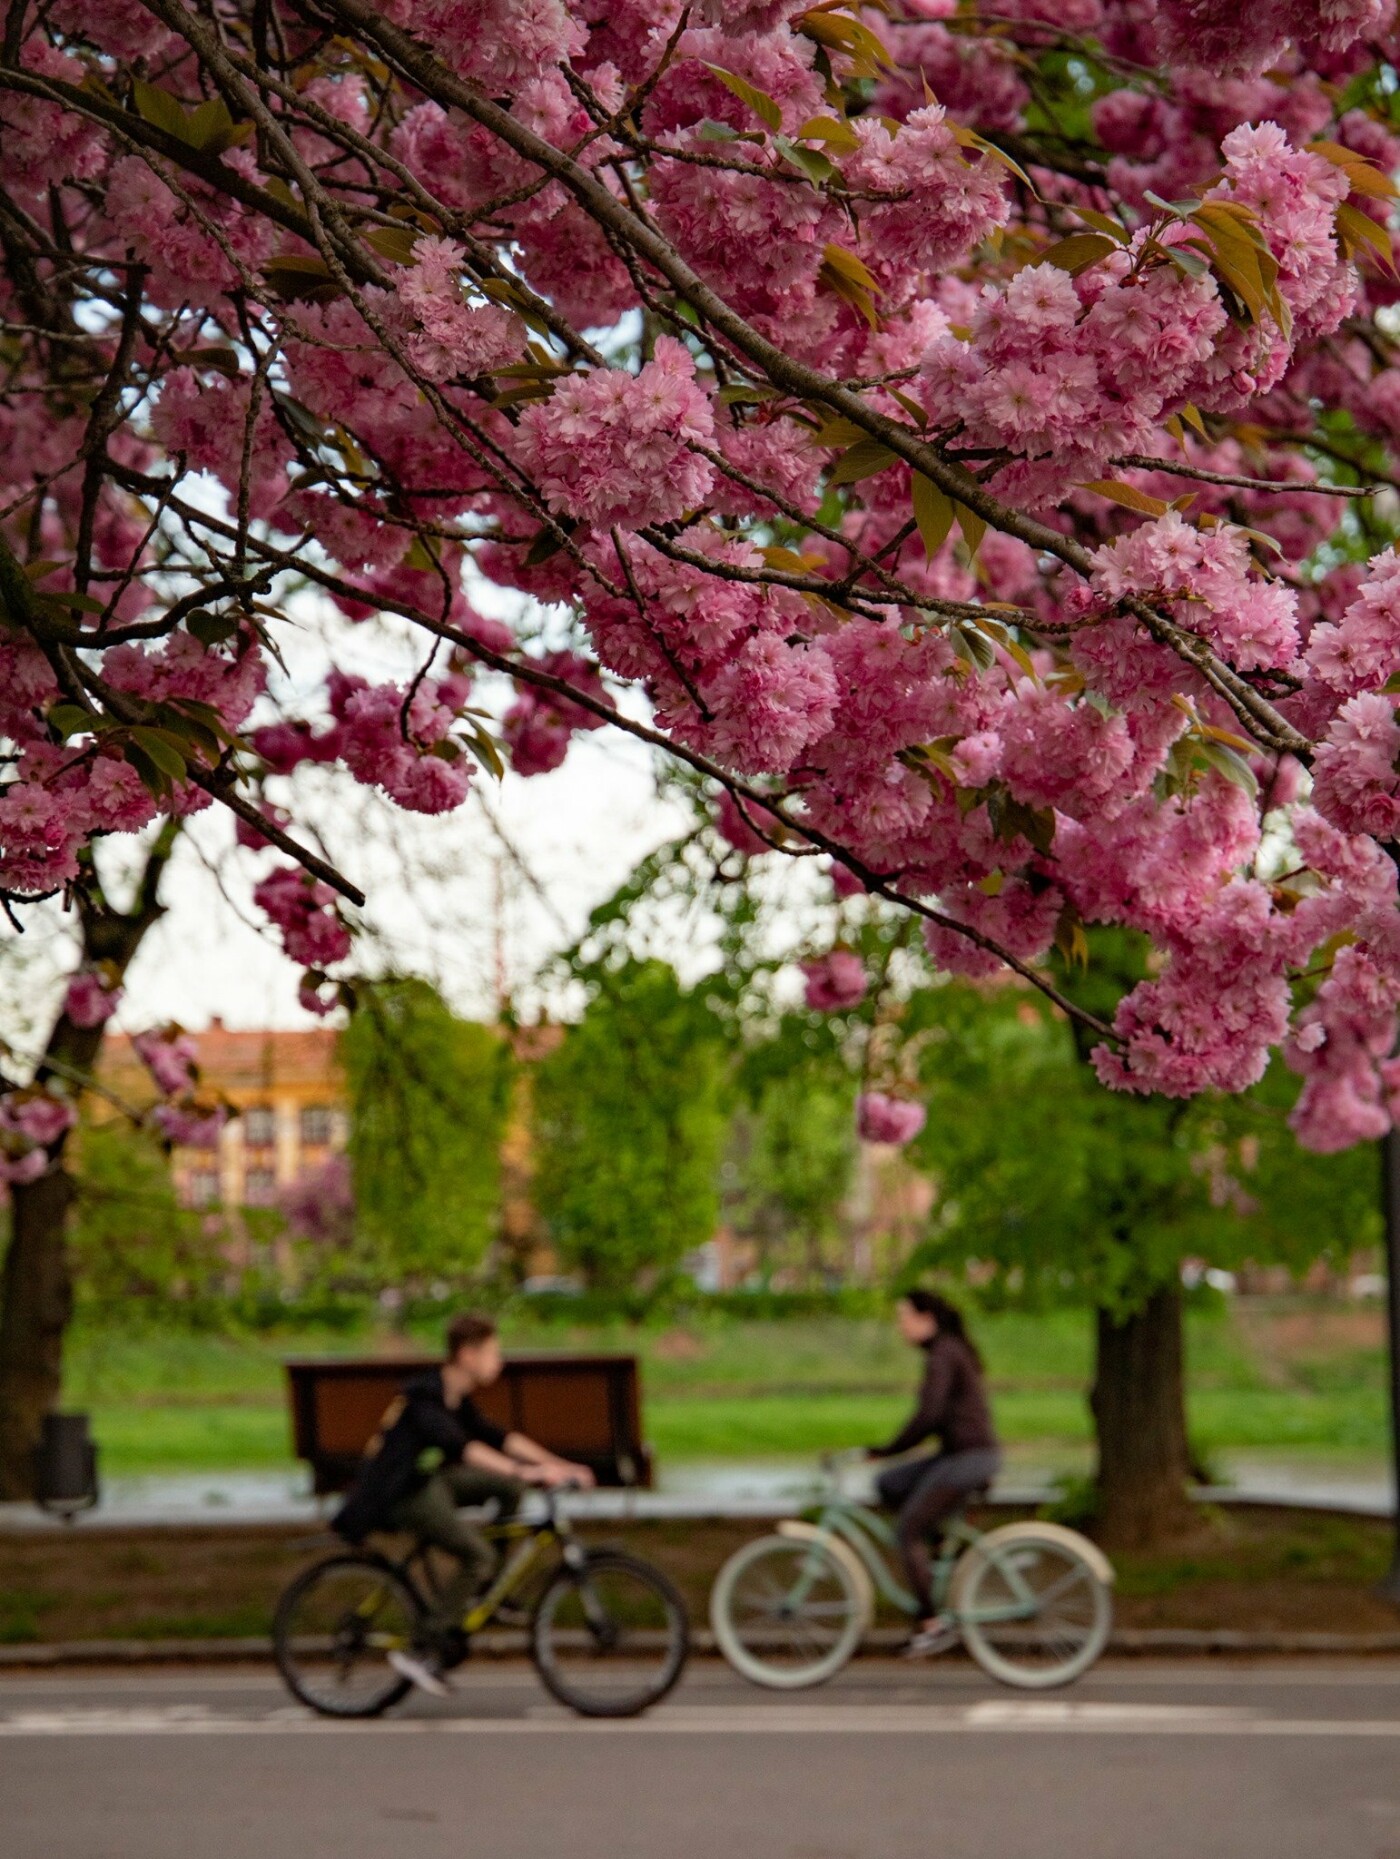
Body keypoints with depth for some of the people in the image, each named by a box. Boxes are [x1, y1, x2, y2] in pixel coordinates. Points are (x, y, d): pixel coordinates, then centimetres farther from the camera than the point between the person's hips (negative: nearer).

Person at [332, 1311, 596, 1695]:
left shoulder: (457, 1398, 8)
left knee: (508, 1485, 1)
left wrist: (556, 1464, -2)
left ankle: (488, 1589, 8)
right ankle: (424, 1653, -14)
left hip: (426, 1480, 9)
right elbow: (460, 1446, -37)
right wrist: (523, 1471, -46)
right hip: (399, 1494, -9)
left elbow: (495, 1436, 8)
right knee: (477, 1555, -19)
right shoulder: (425, 1397, -22)